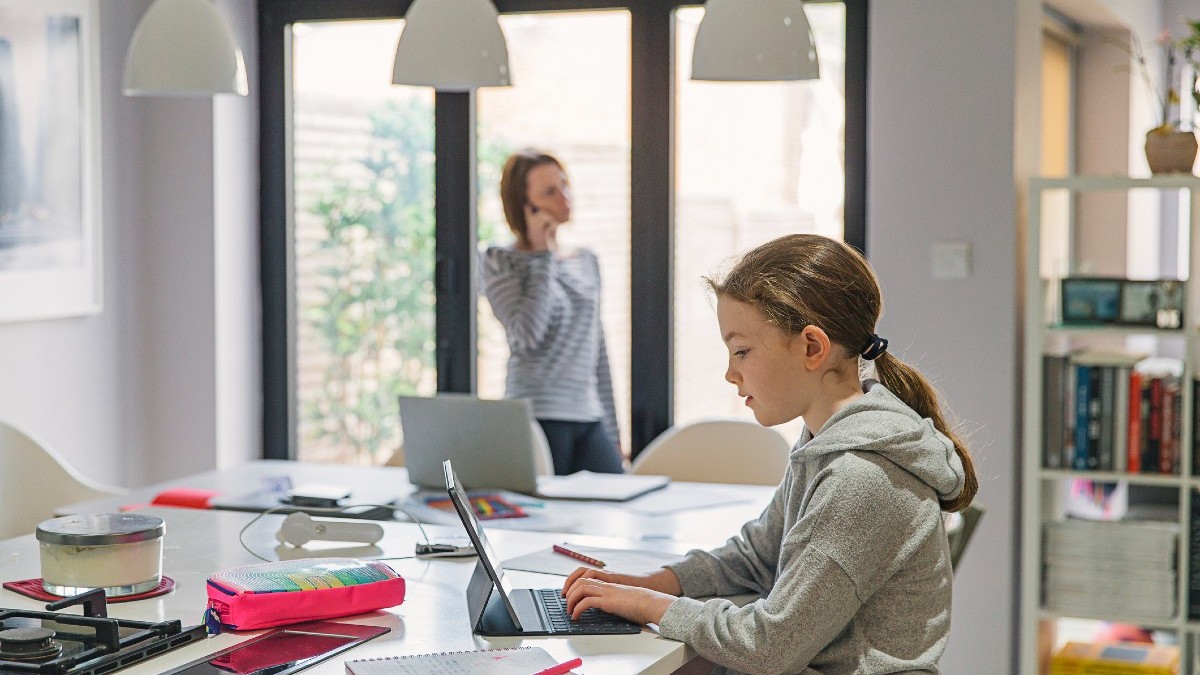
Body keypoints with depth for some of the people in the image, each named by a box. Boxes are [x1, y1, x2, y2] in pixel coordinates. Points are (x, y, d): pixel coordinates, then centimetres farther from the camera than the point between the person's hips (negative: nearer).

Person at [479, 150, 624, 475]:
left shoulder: (587, 261, 15)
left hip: (590, 420, 5)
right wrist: (545, 255, -9)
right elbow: (526, 335, -16)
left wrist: (613, 432, 17)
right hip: (537, 420, -5)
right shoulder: (499, 261, 0)